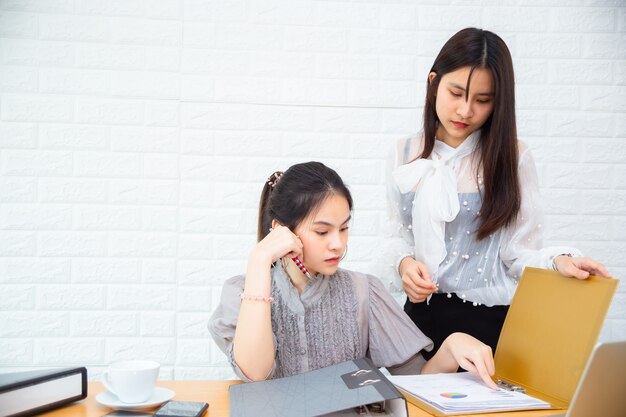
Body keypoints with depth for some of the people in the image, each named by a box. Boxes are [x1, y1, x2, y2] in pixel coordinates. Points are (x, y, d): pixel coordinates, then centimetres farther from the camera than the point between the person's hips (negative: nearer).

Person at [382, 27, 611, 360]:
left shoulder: (511, 157, -7)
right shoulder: (405, 155, 1)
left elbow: (518, 250, -8)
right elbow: (399, 234, 7)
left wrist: (558, 262, -27)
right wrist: (404, 263, -13)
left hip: (490, 319, -2)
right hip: (422, 311, 3)